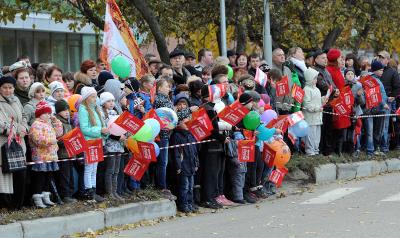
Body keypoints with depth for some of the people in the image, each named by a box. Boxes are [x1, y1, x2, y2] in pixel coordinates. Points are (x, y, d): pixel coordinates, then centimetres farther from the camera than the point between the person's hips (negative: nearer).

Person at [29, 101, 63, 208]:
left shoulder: (49, 124, 20)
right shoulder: (36, 125, -11)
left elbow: (59, 132, 22)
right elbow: (39, 140, -22)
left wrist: (54, 120, 14)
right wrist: (52, 140, -21)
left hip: (51, 157, 9)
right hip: (41, 158, -9)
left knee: (48, 178, 12)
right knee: (40, 178, -7)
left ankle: (46, 198, 19)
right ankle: (37, 200, -5)